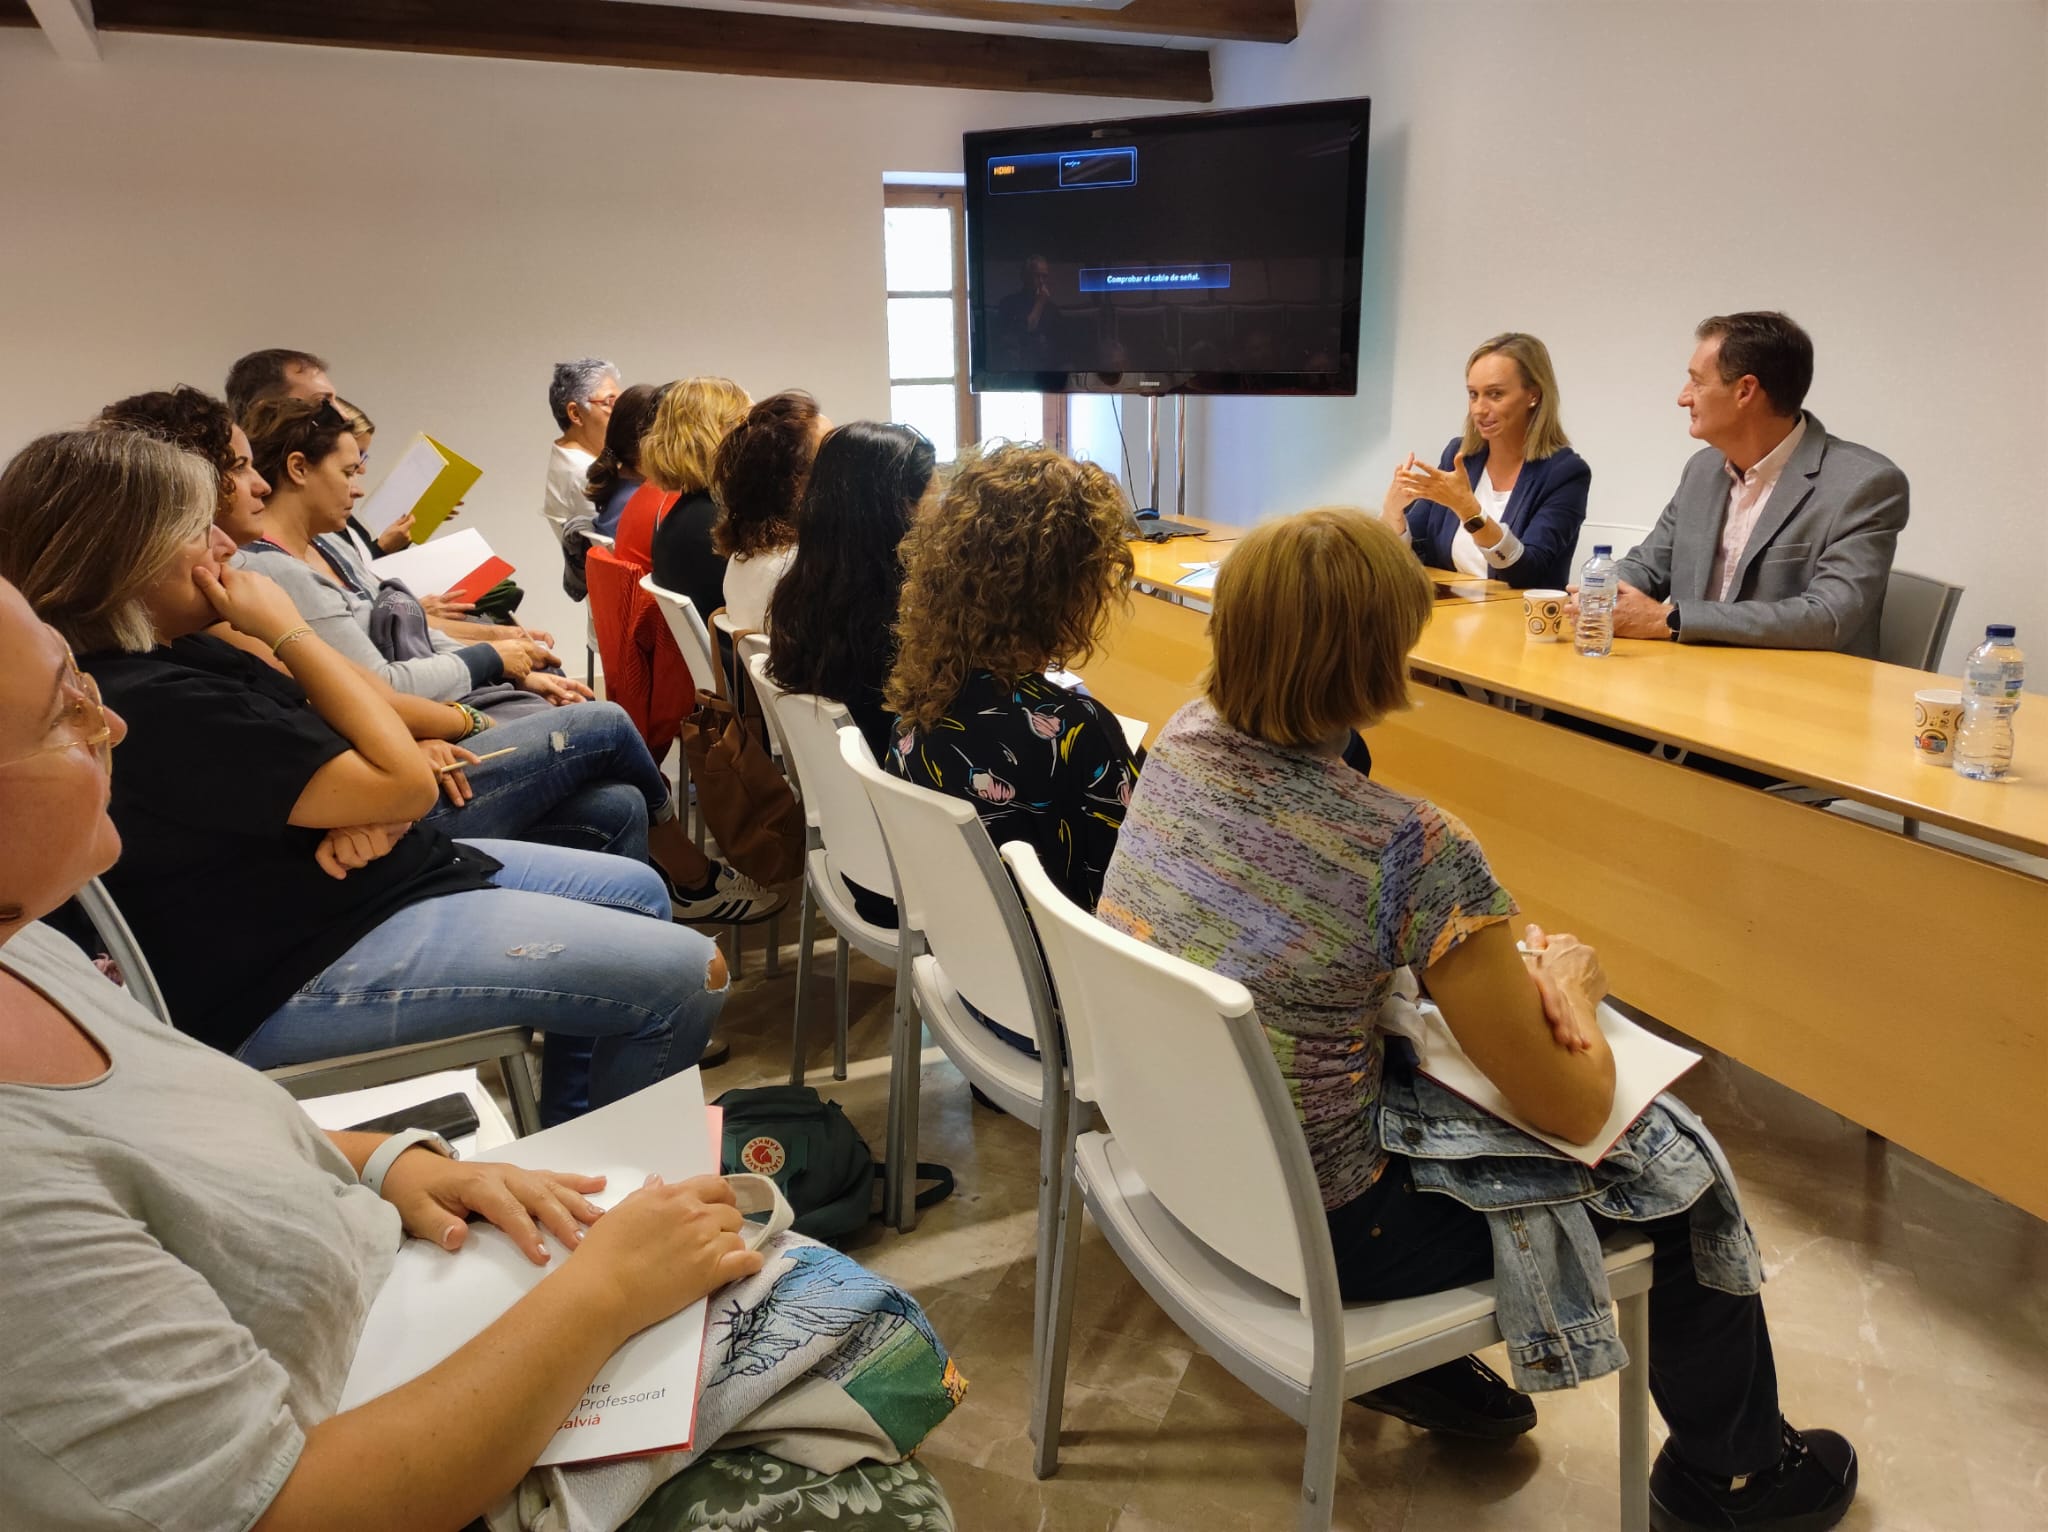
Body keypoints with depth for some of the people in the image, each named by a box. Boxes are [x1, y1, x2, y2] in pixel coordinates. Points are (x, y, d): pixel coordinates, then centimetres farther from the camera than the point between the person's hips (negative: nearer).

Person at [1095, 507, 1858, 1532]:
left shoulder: (1183, 739, -9)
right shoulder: (1413, 851, -29)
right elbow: (1575, 1109, -17)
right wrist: (1569, 978, 4)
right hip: (1310, 1230, -7)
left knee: (1436, 1065, 27)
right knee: (1671, 1163, 12)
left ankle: (1417, 1358, 39)